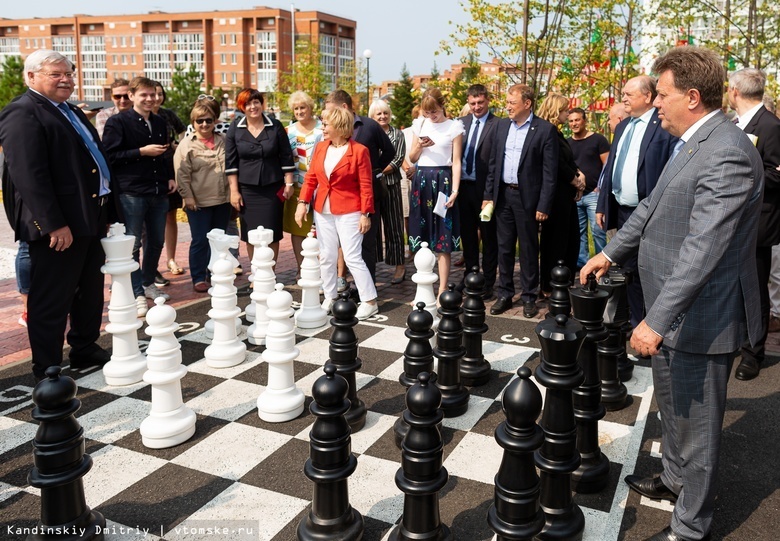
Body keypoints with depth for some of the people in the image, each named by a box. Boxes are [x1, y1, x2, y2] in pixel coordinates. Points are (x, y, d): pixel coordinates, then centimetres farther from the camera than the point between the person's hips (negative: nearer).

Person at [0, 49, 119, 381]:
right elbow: (29, 175, -20)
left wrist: (108, 213, 17)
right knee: (51, 301, 1)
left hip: (91, 218, 10)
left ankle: (85, 349, 35)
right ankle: (47, 372, 13)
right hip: (58, 226, -9)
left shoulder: (71, 112, 18)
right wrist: (54, 224, -24)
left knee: (90, 293, 19)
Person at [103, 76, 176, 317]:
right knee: (132, 246, -2)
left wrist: (171, 177, 12)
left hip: (159, 193, 7)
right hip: (131, 194, -6)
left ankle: (148, 283, 30)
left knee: (156, 242, 14)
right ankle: (138, 294, 5)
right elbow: (110, 156, -11)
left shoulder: (160, 123, 15)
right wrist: (142, 152, -15)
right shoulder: (118, 122, -5)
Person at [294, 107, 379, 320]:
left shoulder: (359, 150, -8)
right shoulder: (320, 148, 8)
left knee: (353, 258, -6)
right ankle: (329, 299, 23)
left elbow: (366, 186, -8)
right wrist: (303, 202, -2)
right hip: (323, 212, 6)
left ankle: (370, 302, 4)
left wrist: (365, 214, -11)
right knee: (326, 257, 11)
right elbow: (310, 178, 9)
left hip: (348, 213, -6)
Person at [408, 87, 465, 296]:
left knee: (442, 241, -2)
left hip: (443, 181, -4)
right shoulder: (420, 124, 9)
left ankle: (442, 291, 4)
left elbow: (456, 161, -3)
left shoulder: (454, 127, -1)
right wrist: (419, 146, -8)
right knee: (421, 239, 5)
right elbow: (412, 158, 13)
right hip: (421, 181, 4)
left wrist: (455, 191, -13)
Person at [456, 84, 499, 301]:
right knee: (467, 234, 17)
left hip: (485, 187, -5)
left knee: (488, 236, 6)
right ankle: (469, 275, 32)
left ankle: (488, 283, 17)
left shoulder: (497, 125, -8)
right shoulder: (461, 123, 9)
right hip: (463, 185, 6)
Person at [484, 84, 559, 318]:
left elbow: (549, 172, -9)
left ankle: (529, 297, 17)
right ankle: (505, 295, 21)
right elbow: (493, 162, 11)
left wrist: (544, 205, -13)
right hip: (503, 194, 5)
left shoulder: (545, 129, -8)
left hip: (527, 197, -5)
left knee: (529, 248, 6)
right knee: (504, 247, 11)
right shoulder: (502, 125, 8)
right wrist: (488, 195, 7)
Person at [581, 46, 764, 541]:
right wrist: (611, 252, 22)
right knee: (673, 411, 27)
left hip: (702, 320, -10)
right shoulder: (693, 144, 8)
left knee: (696, 424, 7)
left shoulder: (727, 154, -24)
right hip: (673, 313, 10)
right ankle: (675, 479, 49)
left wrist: (657, 319, -32)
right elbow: (654, 206, 19)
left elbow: (702, 250, -31)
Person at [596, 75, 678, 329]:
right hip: (622, 211, 8)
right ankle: (636, 322, 31)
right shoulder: (622, 127, 13)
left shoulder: (665, 126, -13)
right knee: (629, 270, 17)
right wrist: (602, 205, 14)